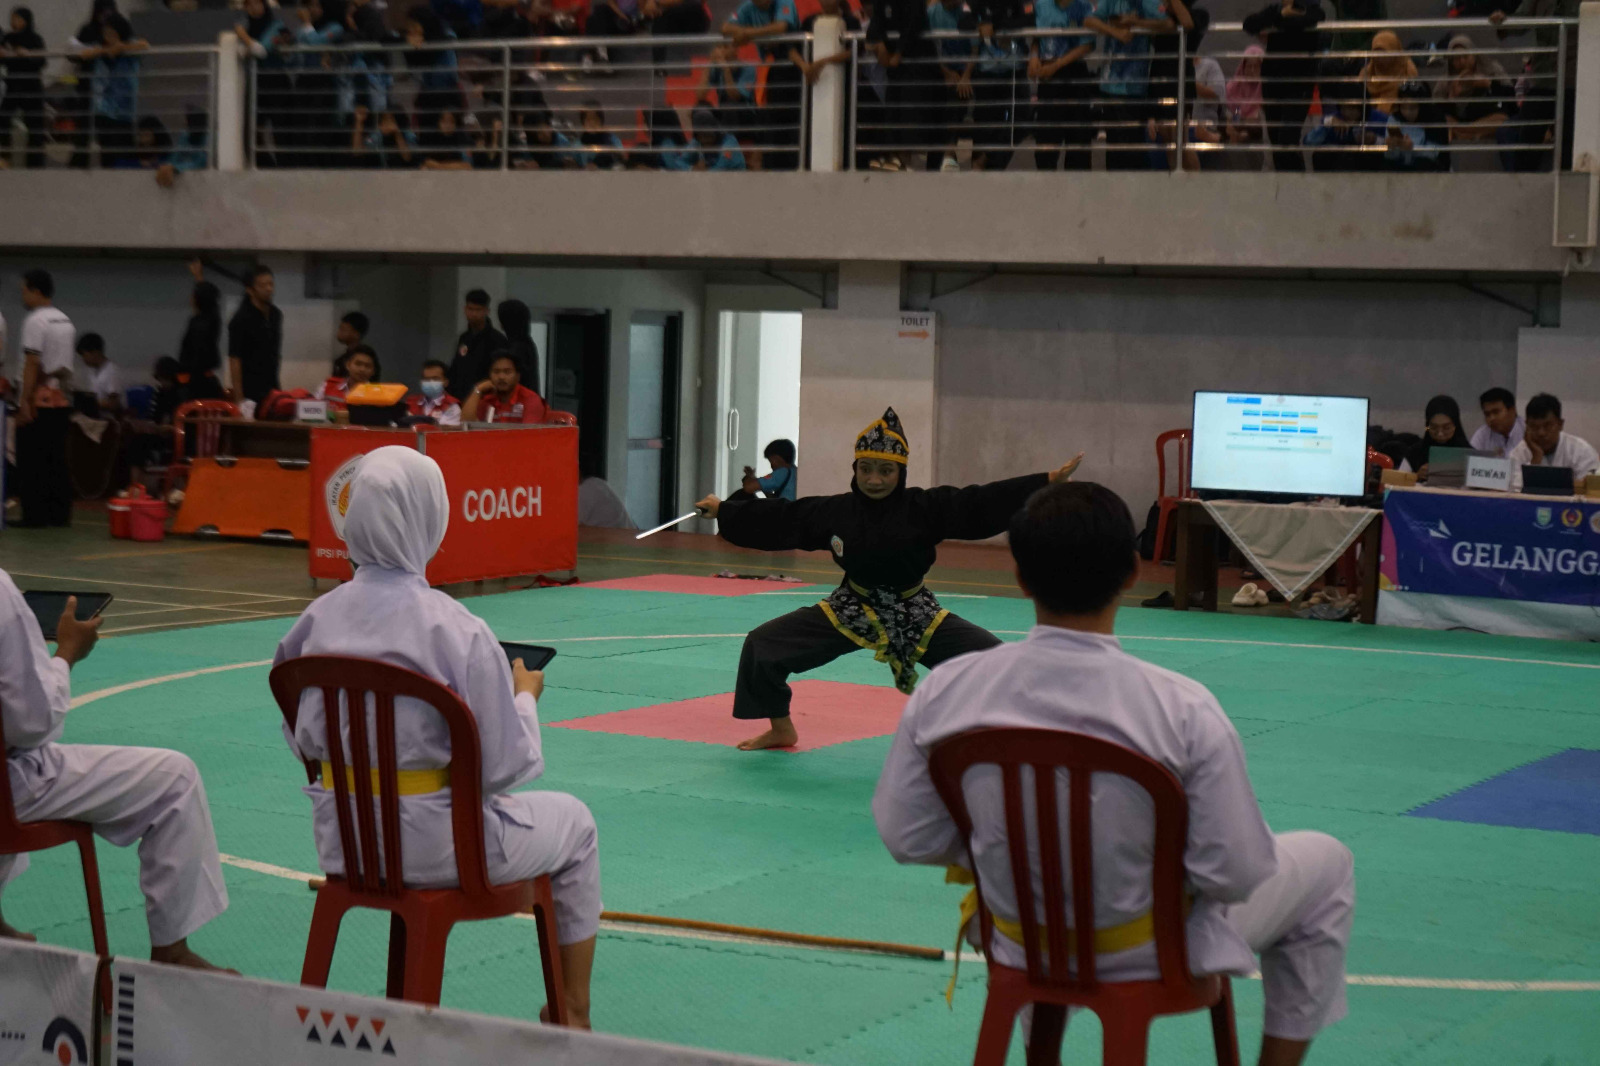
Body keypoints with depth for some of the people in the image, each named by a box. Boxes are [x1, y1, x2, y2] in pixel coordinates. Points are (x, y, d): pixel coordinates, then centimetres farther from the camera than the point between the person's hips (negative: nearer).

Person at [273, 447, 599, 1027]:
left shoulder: (318, 620, -8)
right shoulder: (458, 632, -23)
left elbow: (303, 741, 4)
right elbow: (506, 767, -16)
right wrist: (525, 696, 1)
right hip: (437, 847, -5)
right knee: (574, 823, 22)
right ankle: (574, 1018, 34)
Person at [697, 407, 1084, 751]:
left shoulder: (927, 507, -15)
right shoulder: (833, 511, -9)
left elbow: (981, 503, -22)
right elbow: (778, 518, 2)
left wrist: (1048, 483, -31)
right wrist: (724, 510, 7)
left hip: (916, 615, -1)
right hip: (850, 612, 1)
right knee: (762, 645, -5)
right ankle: (781, 730, 19)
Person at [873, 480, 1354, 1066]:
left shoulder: (943, 693, -20)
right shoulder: (1183, 710, -29)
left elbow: (907, 837, -7)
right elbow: (1235, 875, -21)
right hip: (1149, 954, -3)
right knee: (1327, 864, 22)